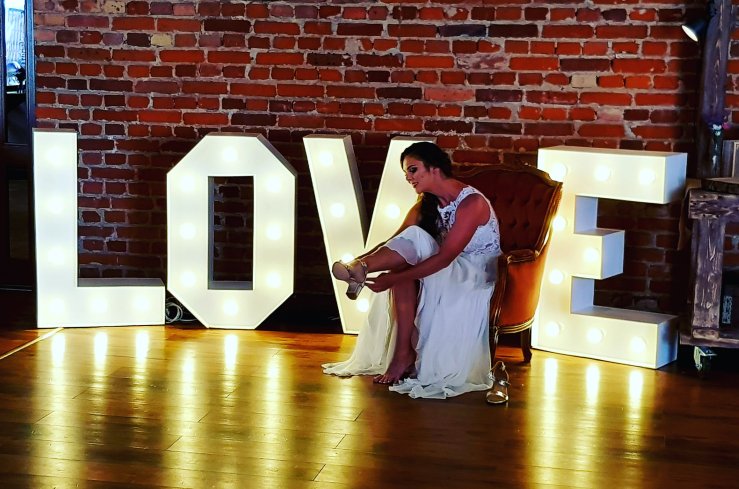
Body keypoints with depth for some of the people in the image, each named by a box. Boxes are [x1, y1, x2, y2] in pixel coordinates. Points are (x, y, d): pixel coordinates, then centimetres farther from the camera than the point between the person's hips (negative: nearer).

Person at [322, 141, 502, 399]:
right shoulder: (428, 201, 5)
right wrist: (365, 260, -21)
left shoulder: (471, 203, -20)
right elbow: (397, 241, -3)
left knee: (415, 241, -29)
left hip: (476, 275, -7)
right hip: (447, 272, 7)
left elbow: (444, 257, -28)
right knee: (403, 261, -26)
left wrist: (393, 279, -34)